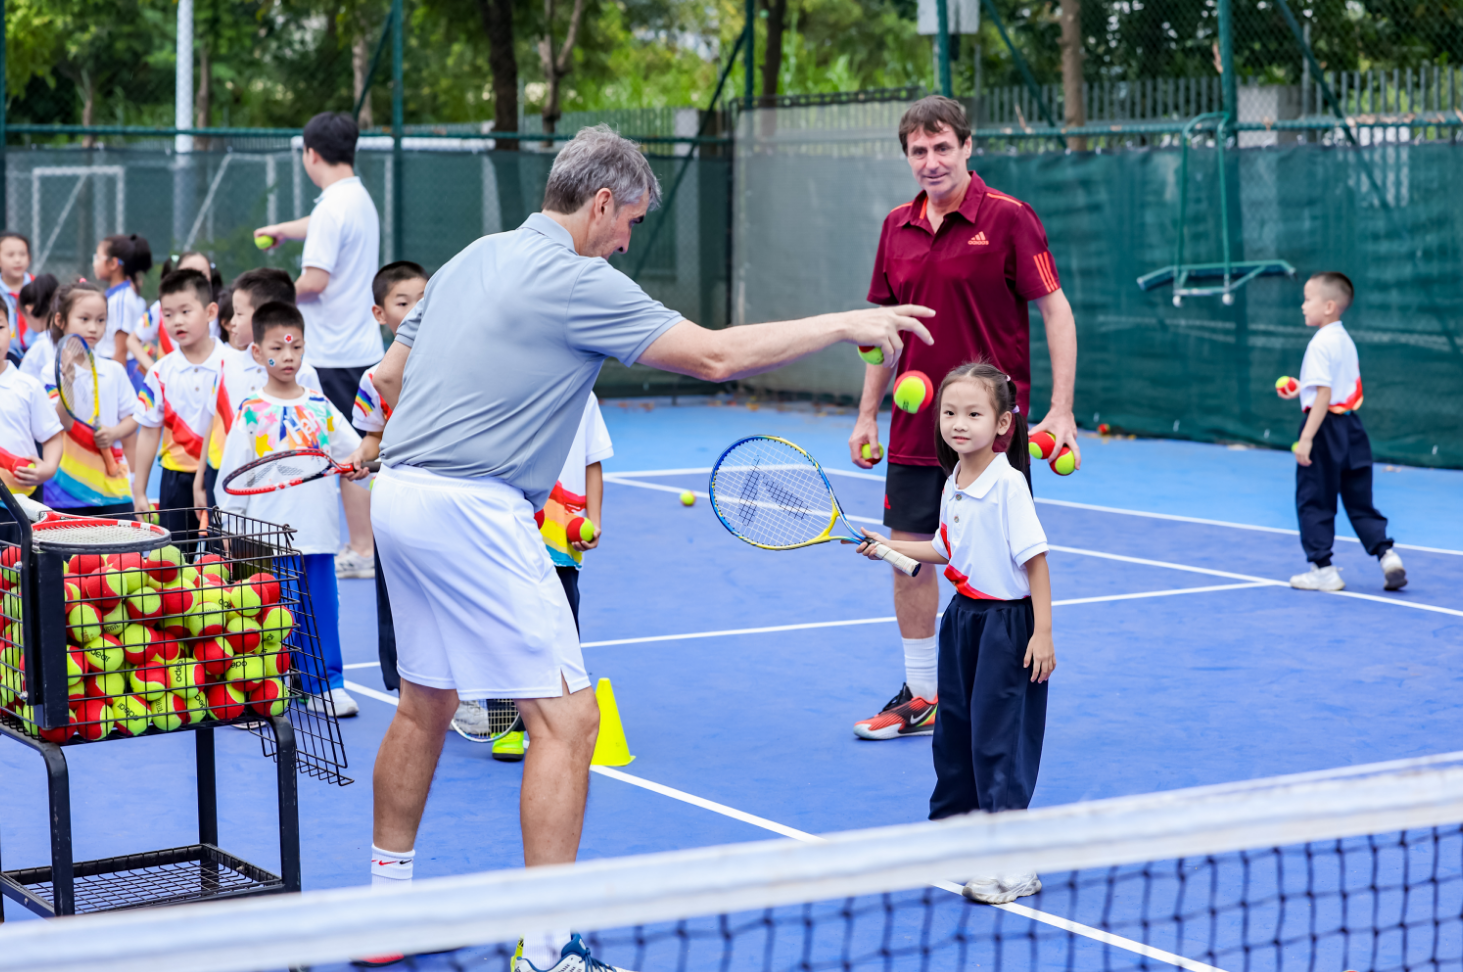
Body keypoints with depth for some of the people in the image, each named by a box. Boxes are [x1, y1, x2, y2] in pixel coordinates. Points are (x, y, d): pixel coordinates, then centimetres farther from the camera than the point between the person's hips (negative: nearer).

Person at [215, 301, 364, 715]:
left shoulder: (320, 407, 8)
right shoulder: (251, 412, -1)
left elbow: (356, 451, 10)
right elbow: (232, 476, 0)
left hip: (317, 532, 3)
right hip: (268, 537, -3)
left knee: (323, 607, 6)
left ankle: (327, 684, 17)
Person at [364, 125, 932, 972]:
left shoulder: (471, 259, 15)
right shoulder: (576, 281, -11)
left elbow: (390, 376, 21)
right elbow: (716, 355, -15)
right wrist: (849, 324, -7)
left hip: (400, 492, 10)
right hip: (473, 514, -10)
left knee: (426, 707, 21)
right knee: (567, 718, -6)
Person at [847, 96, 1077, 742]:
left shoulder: (1007, 218, -8)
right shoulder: (896, 228, 8)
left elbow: (1055, 309, -8)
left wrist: (1061, 410, -15)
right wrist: (867, 415, 12)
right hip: (914, 428, 5)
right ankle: (920, 696, 22)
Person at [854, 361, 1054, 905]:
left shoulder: (1007, 483, -18)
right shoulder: (953, 483, 6)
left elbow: (1034, 558, -18)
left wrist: (1042, 634, -20)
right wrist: (891, 546, 17)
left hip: (1008, 622, -8)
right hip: (963, 615, 8)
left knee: (998, 737, -8)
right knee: (952, 729, 16)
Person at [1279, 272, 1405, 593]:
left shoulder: (1321, 343, -16)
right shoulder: (1345, 341, 13)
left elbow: (1324, 395, -22)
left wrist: (1306, 438, -23)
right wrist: (1304, 390, 30)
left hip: (1326, 428, -9)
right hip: (1351, 427, 9)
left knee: (1313, 502, 3)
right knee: (1360, 502, 12)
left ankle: (1323, 569, 7)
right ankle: (1387, 555, 1)